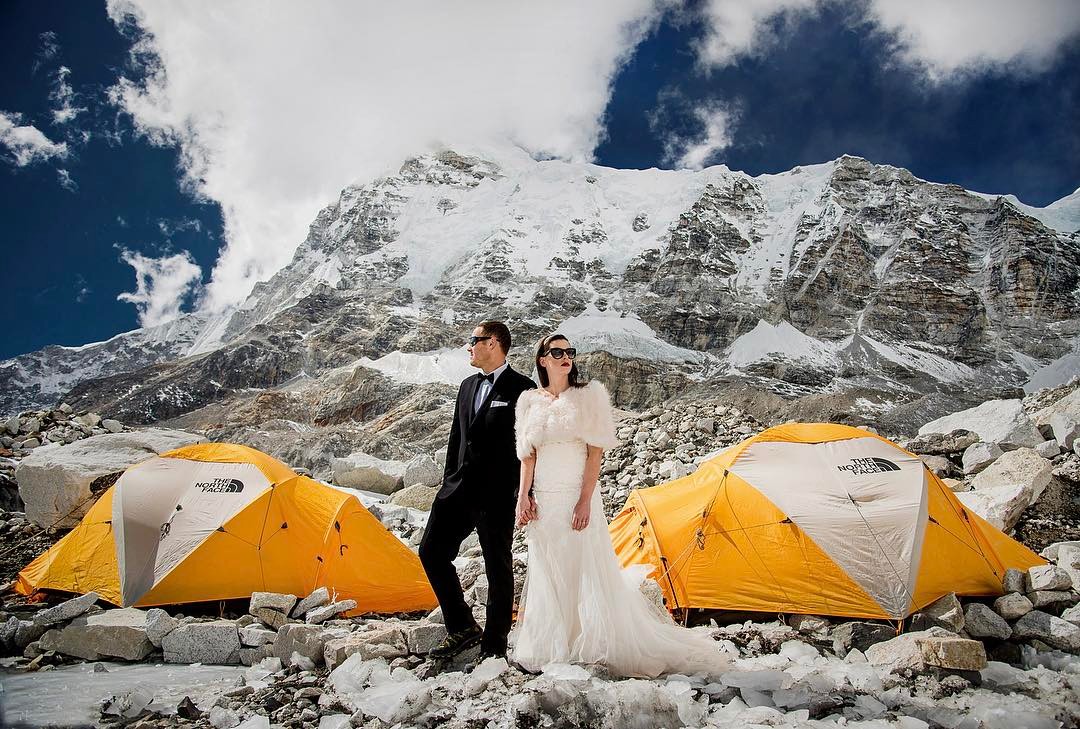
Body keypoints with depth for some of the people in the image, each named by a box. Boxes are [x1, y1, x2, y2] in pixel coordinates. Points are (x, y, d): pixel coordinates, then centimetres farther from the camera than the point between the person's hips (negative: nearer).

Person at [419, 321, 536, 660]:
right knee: (431, 550, 4)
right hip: (459, 488, 7)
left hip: (497, 494, -7)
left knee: (498, 568, 4)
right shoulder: (468, 386, 14)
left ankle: (494, 645, 18)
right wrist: (448, 482, 17)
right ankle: (461, 628, 17)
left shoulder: (522, 388, -8)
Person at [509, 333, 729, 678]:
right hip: (542, 502, 3)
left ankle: (593, 645, 16)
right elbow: (528, 456, 8)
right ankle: (548, 645, 25)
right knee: (546, 575, 11)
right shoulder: (530, 400, 6)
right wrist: (523, 497, -2)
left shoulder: (588, 395, -2)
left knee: (589, 572, 1)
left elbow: (595, 452, -7)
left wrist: (585, 500, -14)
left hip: (577, 498, -3)